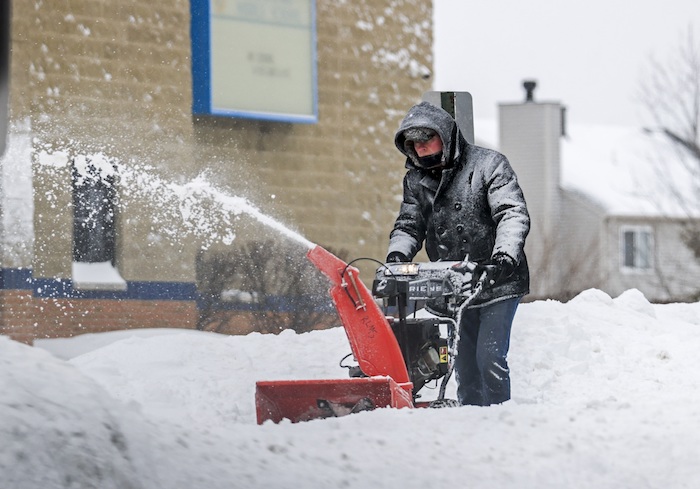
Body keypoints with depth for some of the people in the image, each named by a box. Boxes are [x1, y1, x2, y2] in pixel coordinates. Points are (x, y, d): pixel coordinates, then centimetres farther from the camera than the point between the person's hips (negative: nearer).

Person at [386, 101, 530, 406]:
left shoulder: (488, 165, -6)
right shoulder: (416, 181, 10)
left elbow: (513, 215, -15)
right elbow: (409, 224, 9)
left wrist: (504, 257, -31)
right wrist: (396, 256, -13)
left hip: (497, 282, -5)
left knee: (489, 359, -13)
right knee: (464, 364, 6)